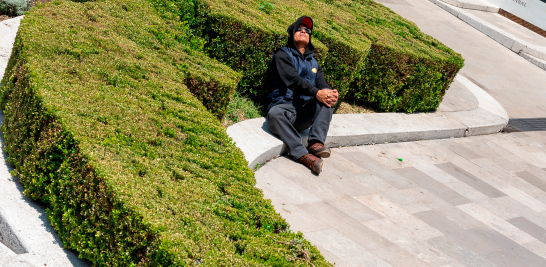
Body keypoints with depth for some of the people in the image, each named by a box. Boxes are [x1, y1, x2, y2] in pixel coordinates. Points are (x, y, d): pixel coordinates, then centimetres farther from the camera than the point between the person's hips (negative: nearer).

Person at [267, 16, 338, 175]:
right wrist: (316, 93, -27)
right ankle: (303, 155, -50)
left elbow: (321, 83, 9)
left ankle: (316, 143, -39)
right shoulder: (282, 55, 7)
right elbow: (292, 79, -11)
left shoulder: (313, 62, 26)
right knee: (274, 114, -38)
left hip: (305, 113, 4)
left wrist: (331, 93, -18)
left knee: (327, 98, -24)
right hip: (284, 106, -4)